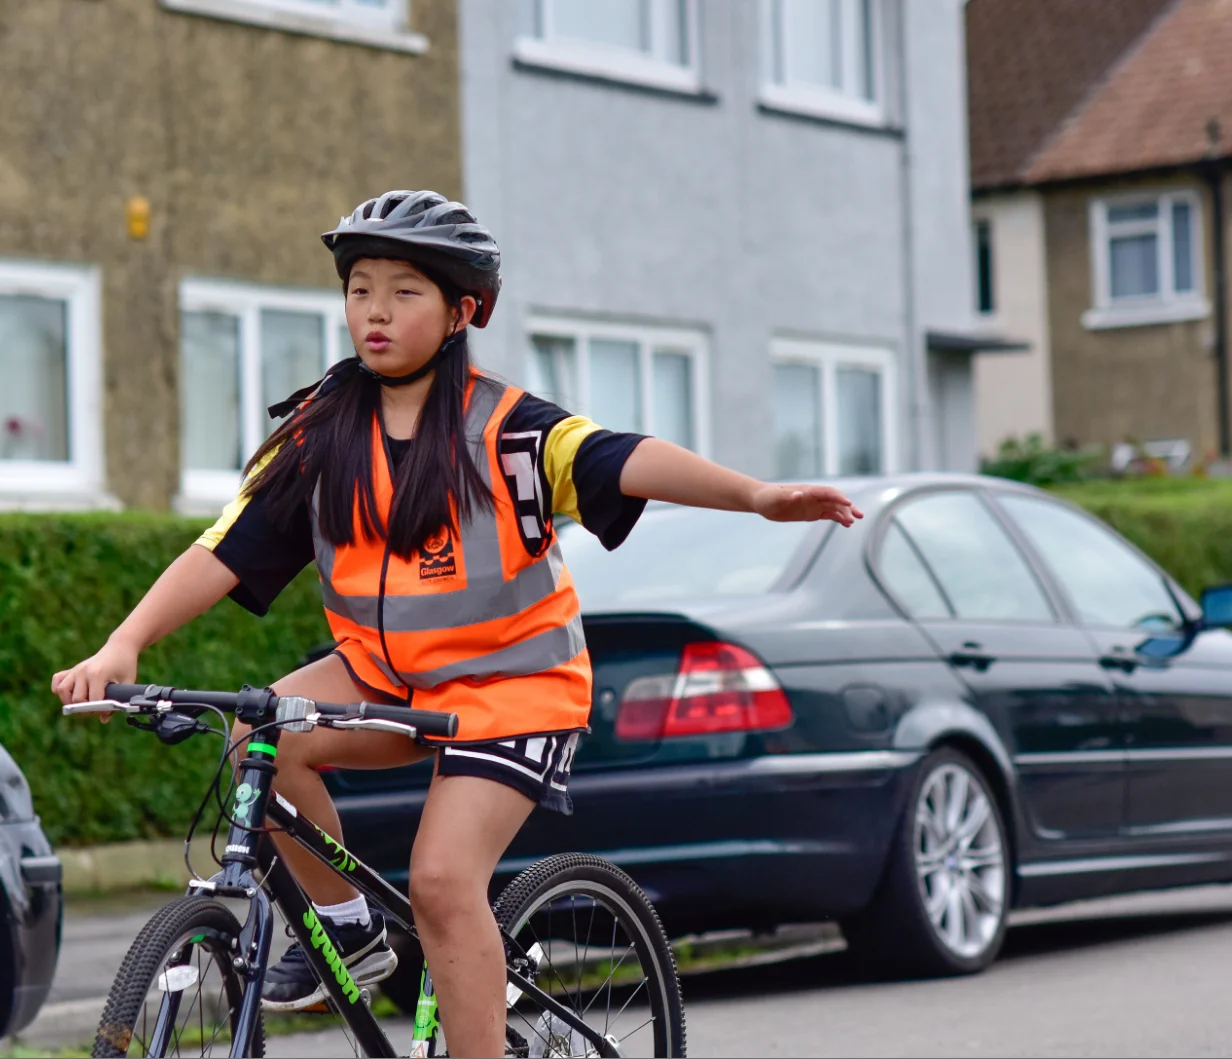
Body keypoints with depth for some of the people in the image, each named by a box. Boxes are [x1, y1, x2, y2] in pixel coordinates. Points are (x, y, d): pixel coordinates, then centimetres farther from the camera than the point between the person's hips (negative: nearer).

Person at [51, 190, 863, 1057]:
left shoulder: (500, 426, -12)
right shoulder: (319, 433, -1)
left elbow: (623, 462, -27)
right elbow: (224, 553, -5)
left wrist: (755, 495, -43)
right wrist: (124, 645, -19)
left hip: (509, 677, -4)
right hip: (381, 670, 4)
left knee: (444, 881, -19)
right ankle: (351, 933, -3)